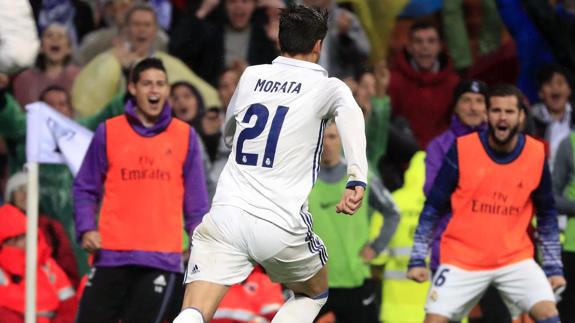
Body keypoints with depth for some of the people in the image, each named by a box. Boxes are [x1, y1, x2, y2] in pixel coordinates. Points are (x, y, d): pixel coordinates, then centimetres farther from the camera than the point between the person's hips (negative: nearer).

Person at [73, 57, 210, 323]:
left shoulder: (185, 136, 8)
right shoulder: (109, 132, 6)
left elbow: (196, 199, 11)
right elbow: (85, 189, 11)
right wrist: (86, 228, -4)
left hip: (162, 257, 0)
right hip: (111, 253, 0)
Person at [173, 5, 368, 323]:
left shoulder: (251, 75, 14)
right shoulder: (327, 87, 2)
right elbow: (350, 113, -22)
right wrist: (357, 180, -33)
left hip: (227, 212, 2)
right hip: (281, 225, -2)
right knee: (314, 294, 28)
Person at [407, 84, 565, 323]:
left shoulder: (536, 155, -3)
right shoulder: (462, 149, -9)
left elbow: (547, 214, 10)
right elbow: (433, 207, -1)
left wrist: (554, 267, 7)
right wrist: (418, 259, -2)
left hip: (515, 258, 1)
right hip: (461, 258, -1)